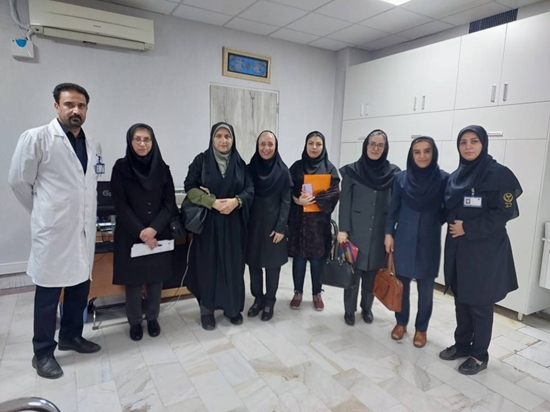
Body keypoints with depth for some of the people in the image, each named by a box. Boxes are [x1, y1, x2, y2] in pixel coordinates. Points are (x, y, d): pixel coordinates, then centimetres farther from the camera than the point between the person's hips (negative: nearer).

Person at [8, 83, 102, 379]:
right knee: (48, 292, 6)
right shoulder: (36, 138, -8)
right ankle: (43, 353, 22)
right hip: (53, 230, -5)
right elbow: (18, 181, -2)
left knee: (80, 287, 15)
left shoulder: (93, 145, 9)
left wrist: (85, 214, 14)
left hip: (84, 230, 6)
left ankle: (71, 336, 35)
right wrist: (43, 212, 6)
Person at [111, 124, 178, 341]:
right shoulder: (121, 168, -2)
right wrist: (140, 232, -15)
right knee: (133, 280, 6)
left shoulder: (162, 168, 3)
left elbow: (170, 204, -1)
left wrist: (153, 229, -14)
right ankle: (135, 322, 25)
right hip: (130, 236, -1)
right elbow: (121, 206, -6)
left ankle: (153, 318, 28)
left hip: (159, 235, 2)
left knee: (156, 278, 9)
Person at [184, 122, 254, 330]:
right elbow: (190, 188, -6)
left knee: (233, 265, 8)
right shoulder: (201, 160, -1)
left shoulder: (240, 163, 6)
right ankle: (207, 309, 18)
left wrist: (236, 201, -18)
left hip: (233, 223, 2)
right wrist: (213, 202, -18)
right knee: (207, 265, 3)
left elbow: (250, 189, 2)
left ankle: (232, 307, 24)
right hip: (208, 222, -2)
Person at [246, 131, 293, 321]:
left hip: (274, 225, -2)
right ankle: (258, 299, 28)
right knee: (253, 263, 9)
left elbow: (286, 201, -6)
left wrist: (281, 227, -11)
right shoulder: (250, 168, 1)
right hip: (253, 224, 3)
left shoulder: (283, 171, -6)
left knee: (272, 264, 8)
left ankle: (269, 301, 24)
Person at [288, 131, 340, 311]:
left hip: (320, 220, 0)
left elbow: (335, 193, -6)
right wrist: (298, 199, -19)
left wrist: (313, 198, -19)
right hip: (299, 219, 1)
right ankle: (298, 292, 22)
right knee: (299, 256, 6)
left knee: (318, 258, 6)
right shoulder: (297, 166, 5)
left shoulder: (329, 168, 4)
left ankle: (317, 294, 22)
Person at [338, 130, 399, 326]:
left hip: (379, 233, 2)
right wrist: (343, 230, -7)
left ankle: (367, 308, 32)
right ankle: (349, 310, 23)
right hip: (356, 231, -1)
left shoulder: (393, 173, 2)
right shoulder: (352, 171, -2)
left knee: (372, 273, 11)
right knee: (353, 272, 5)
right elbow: (345, 203, -3)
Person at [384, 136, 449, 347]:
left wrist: (433, 222, -9)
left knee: (426, 287, 9)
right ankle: (401, 322, 30)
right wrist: (388, 233, 0)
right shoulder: (402, 178, -1)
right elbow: (393, 209, 4)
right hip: (404, 239, 1)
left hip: (429, 241, -1)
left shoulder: (444, 179, -6)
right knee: (402, 282, 11)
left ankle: (421, 328, 27)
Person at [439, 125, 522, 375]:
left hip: (485, 251, -6)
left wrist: (468, 228, -16)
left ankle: (479, 355, 21)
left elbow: (504, 212, -14)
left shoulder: (499, 174, -9)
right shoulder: (456, 176, 10)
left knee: (480, 304, 5)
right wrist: (454, 225, -3)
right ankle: (462, 345, 31)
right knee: (461, 300, 15)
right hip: (457, 249, 6)